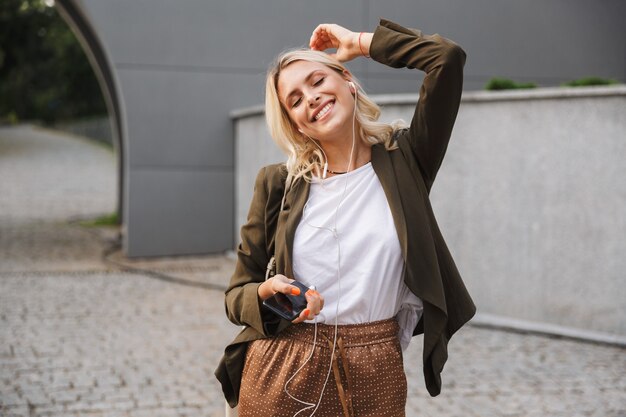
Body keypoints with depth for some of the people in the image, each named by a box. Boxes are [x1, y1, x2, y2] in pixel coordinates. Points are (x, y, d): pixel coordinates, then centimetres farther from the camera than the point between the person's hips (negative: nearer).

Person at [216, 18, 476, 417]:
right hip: (283, 372, 0)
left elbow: (449, 58, -13)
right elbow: (238, 293, 5)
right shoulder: (279, 184, 0)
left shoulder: (402, 161, 0)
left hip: (374, 376, 0)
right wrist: (267, 292, -19)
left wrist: (361, 42, 0)